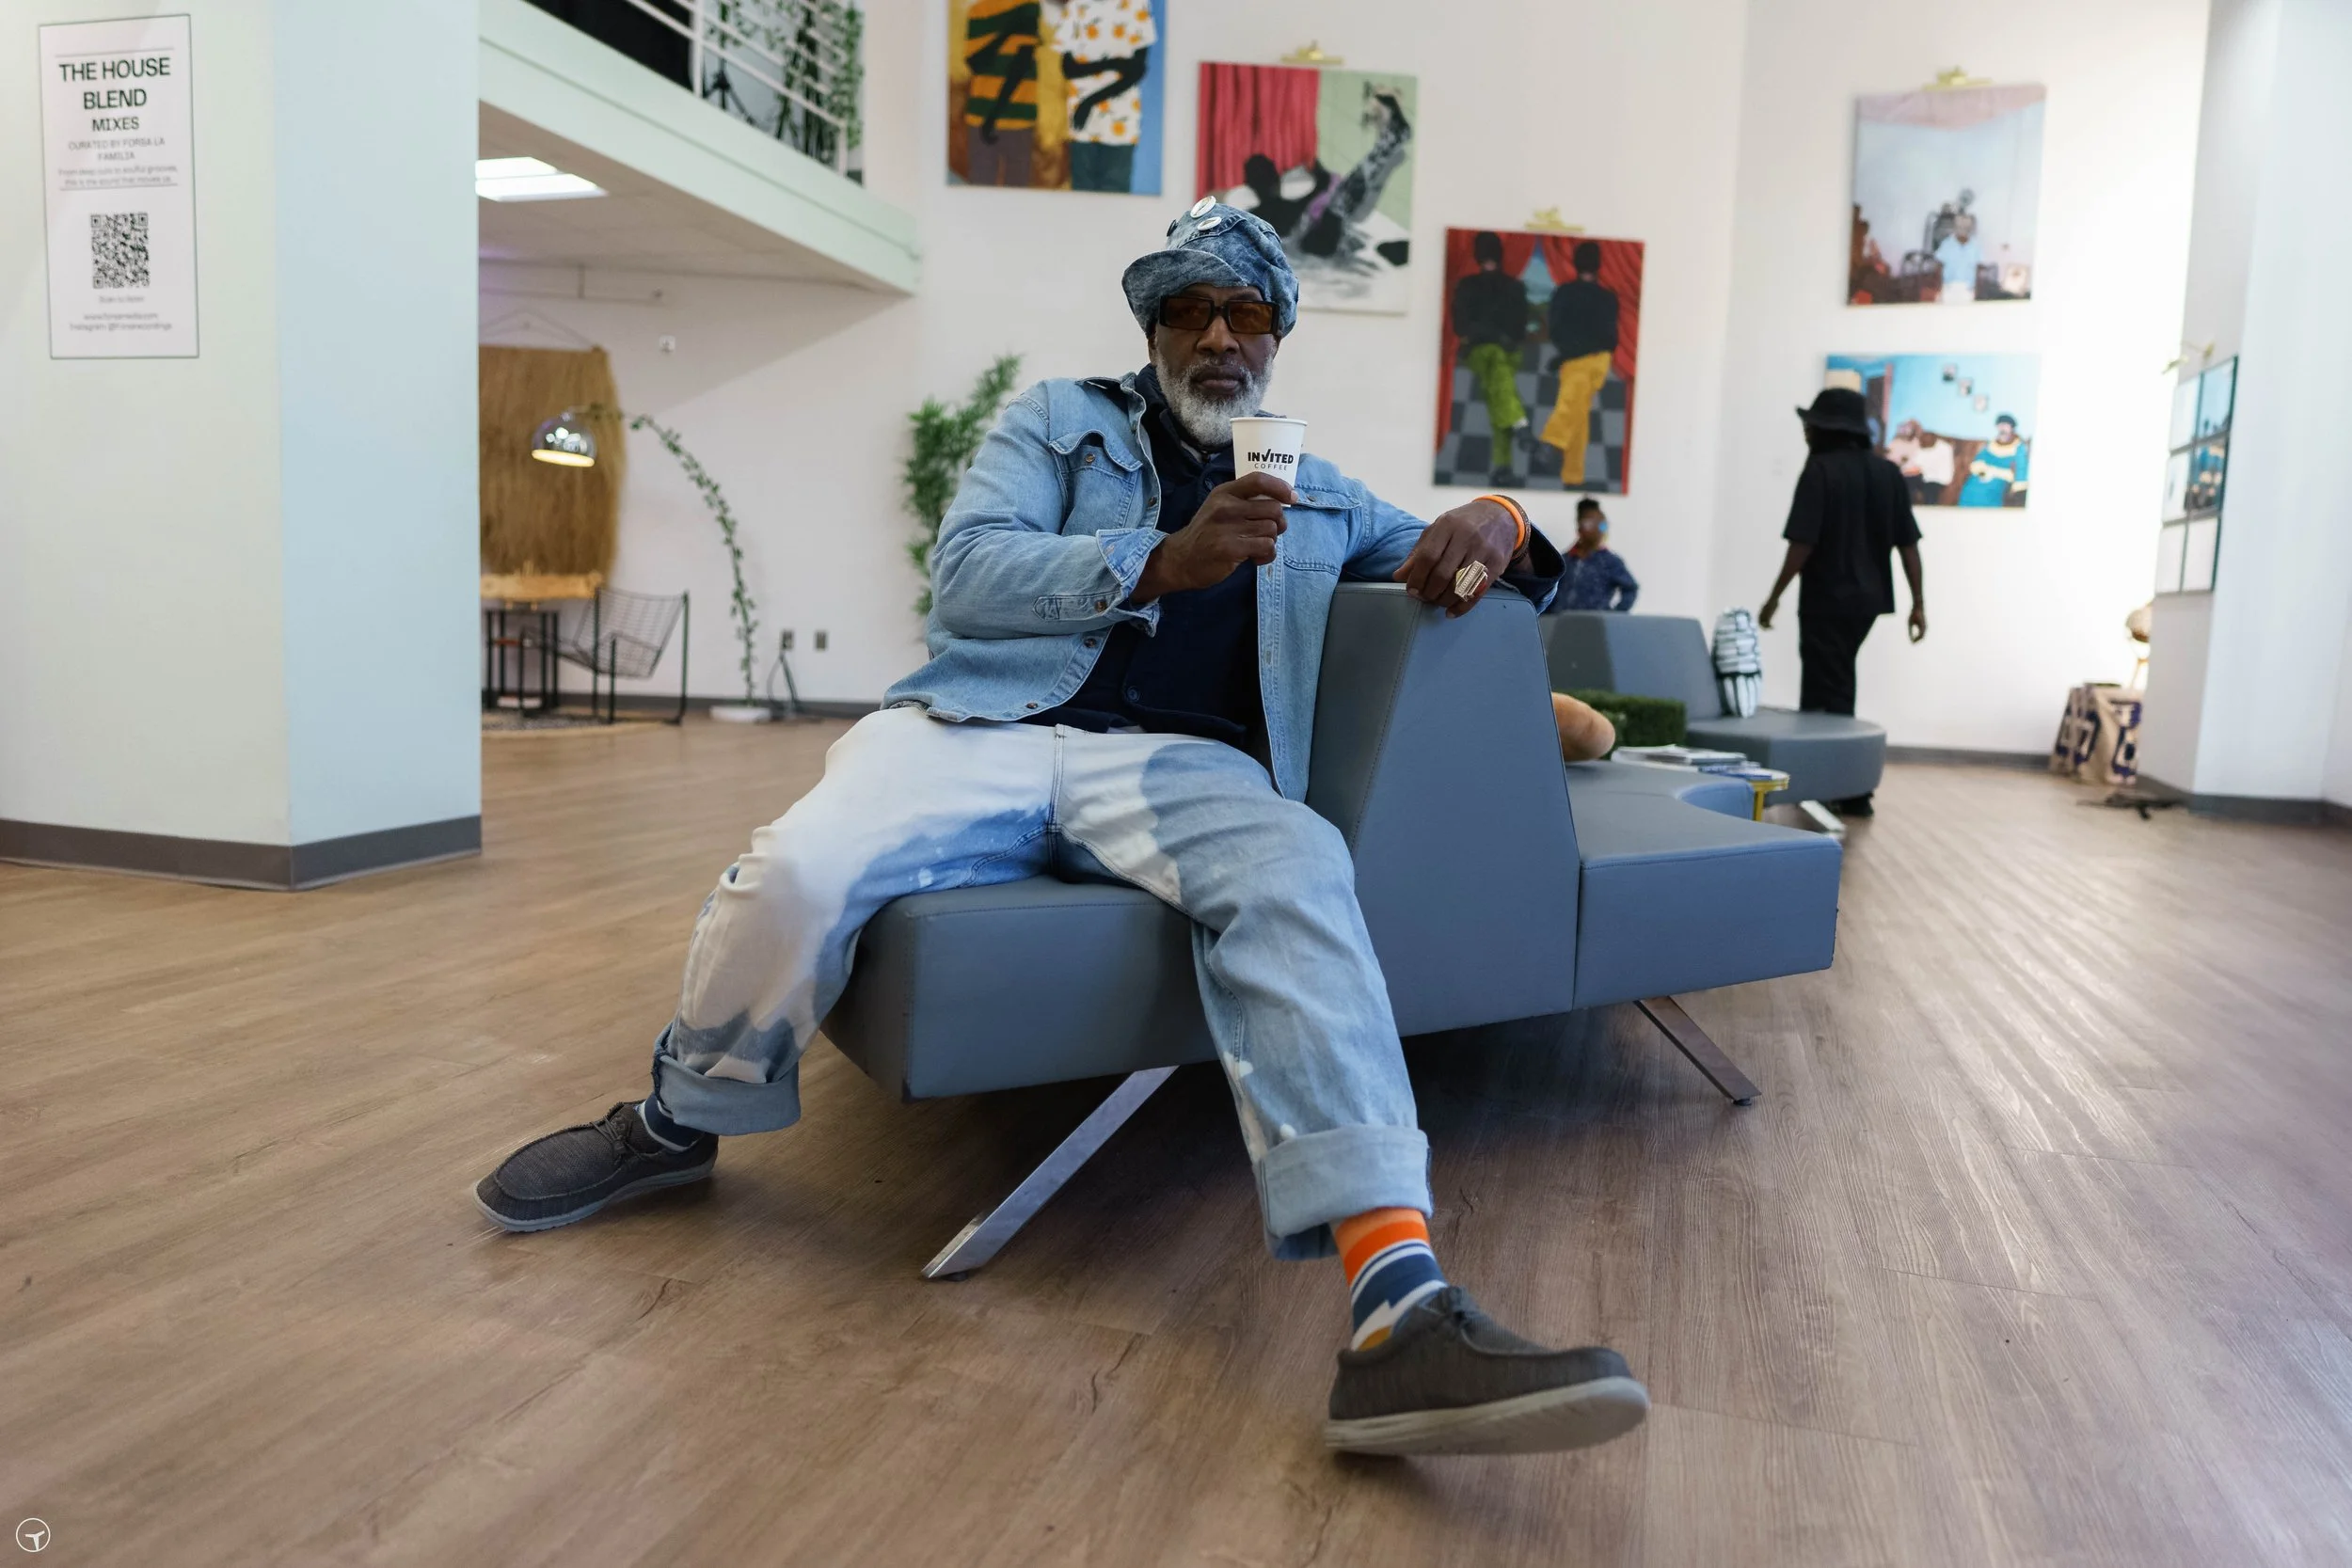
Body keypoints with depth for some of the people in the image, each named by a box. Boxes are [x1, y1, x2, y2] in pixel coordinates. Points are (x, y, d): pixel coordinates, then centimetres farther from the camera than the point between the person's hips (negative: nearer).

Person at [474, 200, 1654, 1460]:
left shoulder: (1318, 496, 29)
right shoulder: (1057, 420, 21)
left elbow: (1437, 557, 31)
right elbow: (967, 572, 5)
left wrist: (1490, 523, 5)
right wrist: (1162, 560, -9)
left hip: (1175, 759, 1)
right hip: (981, 725, -1)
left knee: (1295, 869, -36)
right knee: (797, 874, -32)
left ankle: (1398, 1317, -47)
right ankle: (678, 1121, 2)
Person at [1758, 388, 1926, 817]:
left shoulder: (1820, 470, -11)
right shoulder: (1889, 473, 7)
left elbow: (1803, 543, -16)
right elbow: (1908, 543, 5)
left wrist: (1775, 597, -8)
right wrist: (1918, 603, 8)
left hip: (1827, 598, -7)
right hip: (1868, 597, 7)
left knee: (1831, 695, 0)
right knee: (1834, 688, 17)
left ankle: (1852, 795, 2)